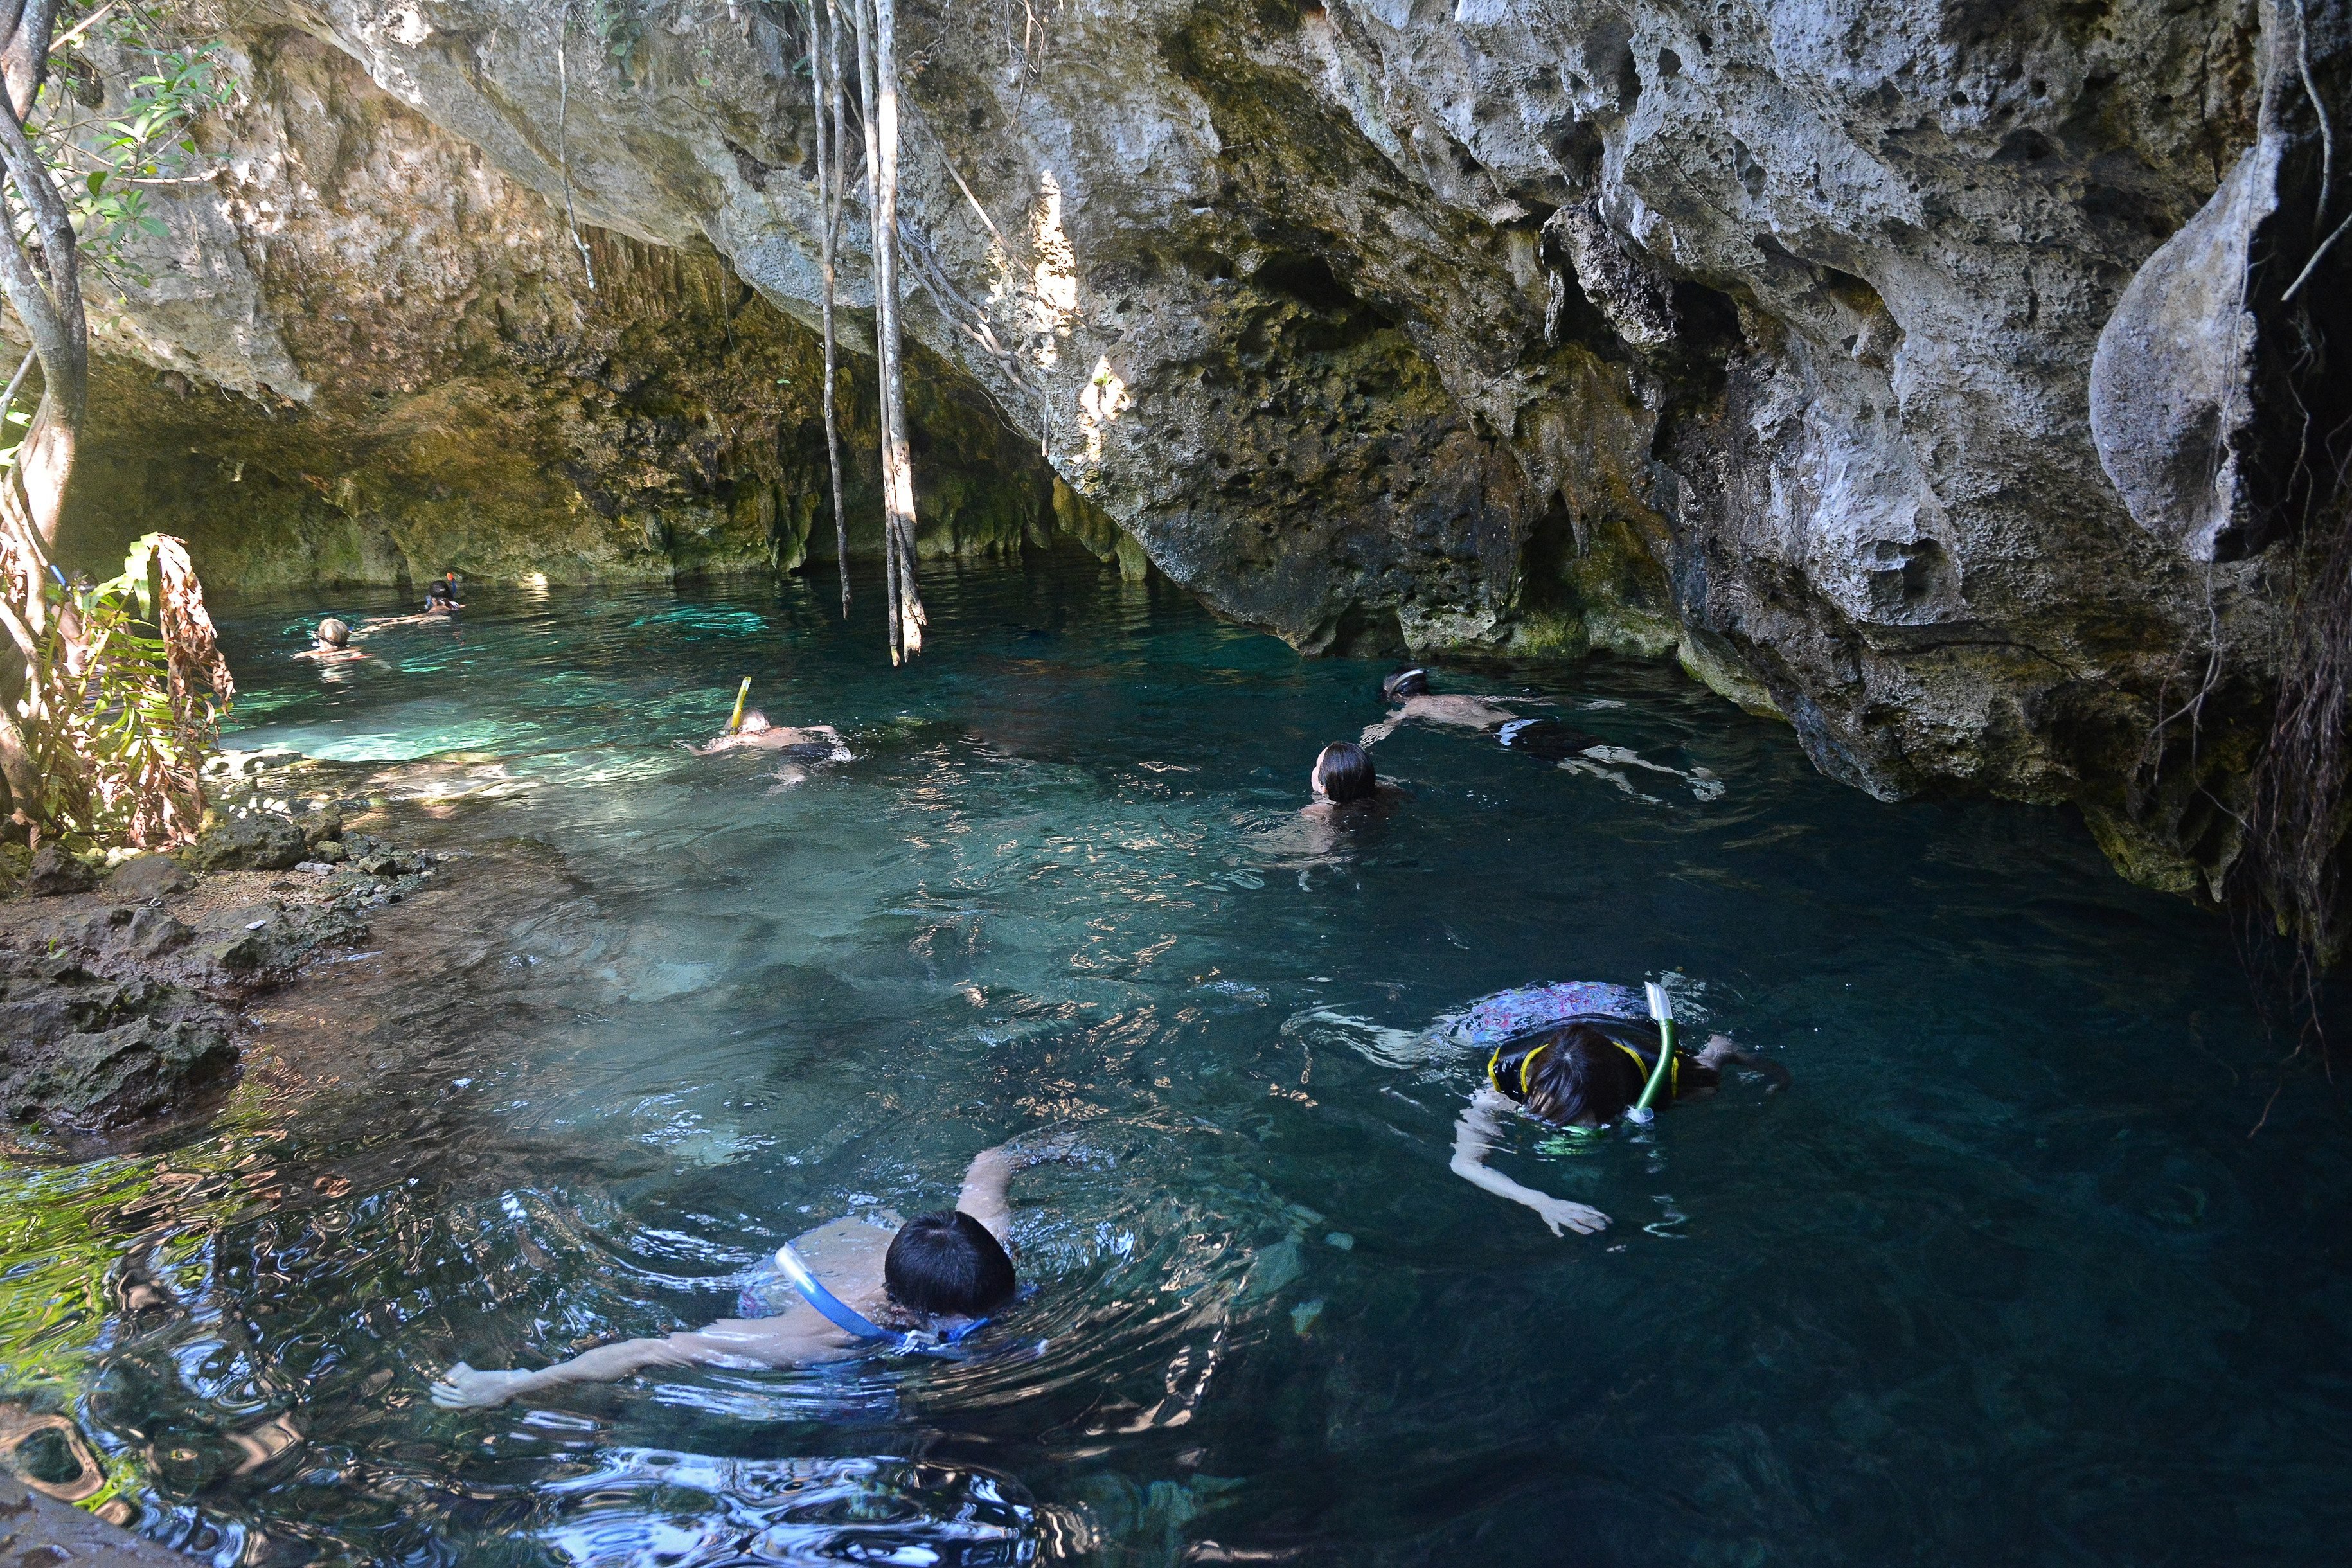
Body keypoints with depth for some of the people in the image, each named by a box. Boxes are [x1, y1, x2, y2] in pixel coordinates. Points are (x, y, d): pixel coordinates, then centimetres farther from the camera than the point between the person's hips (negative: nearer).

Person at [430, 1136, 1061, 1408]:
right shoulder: (827, 1335, -46)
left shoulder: (981, 1233, -36)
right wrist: (508, 1386, -41)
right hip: (768, 1283, -4)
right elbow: (652, 1352, -43)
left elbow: (989, 1162, -12)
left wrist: (1049, 1147, 11)